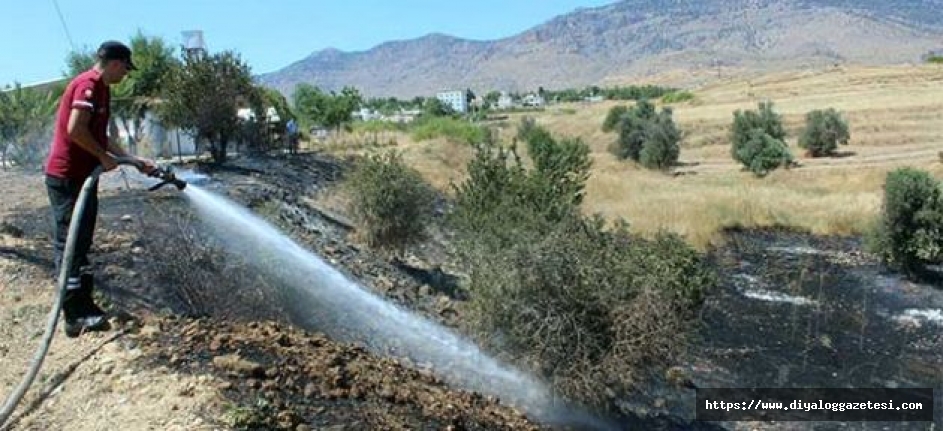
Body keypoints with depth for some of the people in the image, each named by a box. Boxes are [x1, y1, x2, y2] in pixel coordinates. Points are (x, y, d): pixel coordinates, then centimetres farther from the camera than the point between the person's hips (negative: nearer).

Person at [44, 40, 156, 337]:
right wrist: (104, 157, -13)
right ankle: (76, 315, -1)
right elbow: (75, 130, -24)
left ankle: (83, 309, 21)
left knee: (79, 244, 13)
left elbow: (100, 137, 22)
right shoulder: (88, 84, -13)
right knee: (70, 245, -6)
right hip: (68, 177, -10)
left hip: (82, 177, 10)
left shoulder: (101, 89, 18)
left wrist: (135, 161, 19)